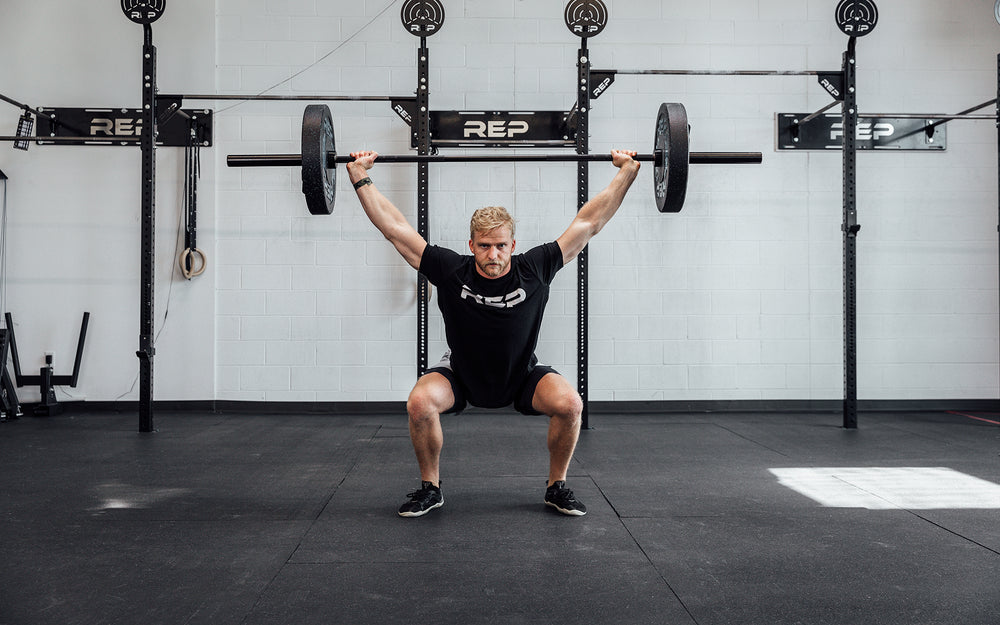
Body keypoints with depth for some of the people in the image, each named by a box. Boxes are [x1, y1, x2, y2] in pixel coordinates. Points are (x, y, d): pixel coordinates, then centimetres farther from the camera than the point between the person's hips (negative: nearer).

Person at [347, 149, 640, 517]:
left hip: (522, 377, 1)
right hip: (460, 376, 0)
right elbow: (394, 228, -18)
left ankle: (557, 487, -2)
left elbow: (589, 223, -16)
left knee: (570, 404, -27)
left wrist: (626, 173, -16)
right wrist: (361, 179, -20)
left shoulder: (533, 271, -21)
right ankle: (430, 488, -5)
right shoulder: (451, 272, -22)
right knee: (420, 403, -30)